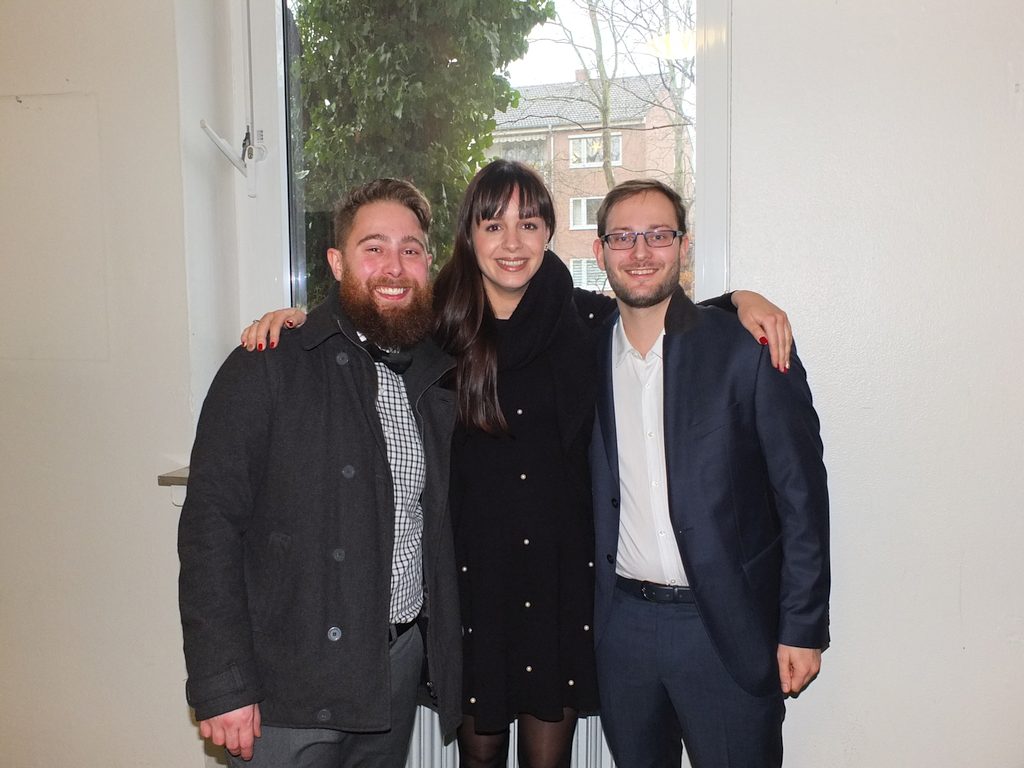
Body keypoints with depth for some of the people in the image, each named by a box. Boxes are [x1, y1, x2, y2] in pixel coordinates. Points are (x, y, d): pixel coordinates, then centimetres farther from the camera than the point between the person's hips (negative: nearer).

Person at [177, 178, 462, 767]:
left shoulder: (438, 373, 4)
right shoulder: (267, 369, -12)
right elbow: (211, 527, -14)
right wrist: (222, 686, -15)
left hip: (401, 661, 5)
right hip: (289, 684, -5)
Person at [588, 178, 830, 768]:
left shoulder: (749, 348, -8)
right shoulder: (589, 354, 3)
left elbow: (801, 494, -7)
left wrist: (803, 629, -8)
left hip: (729, 627, -3)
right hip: (622, 622, 4)